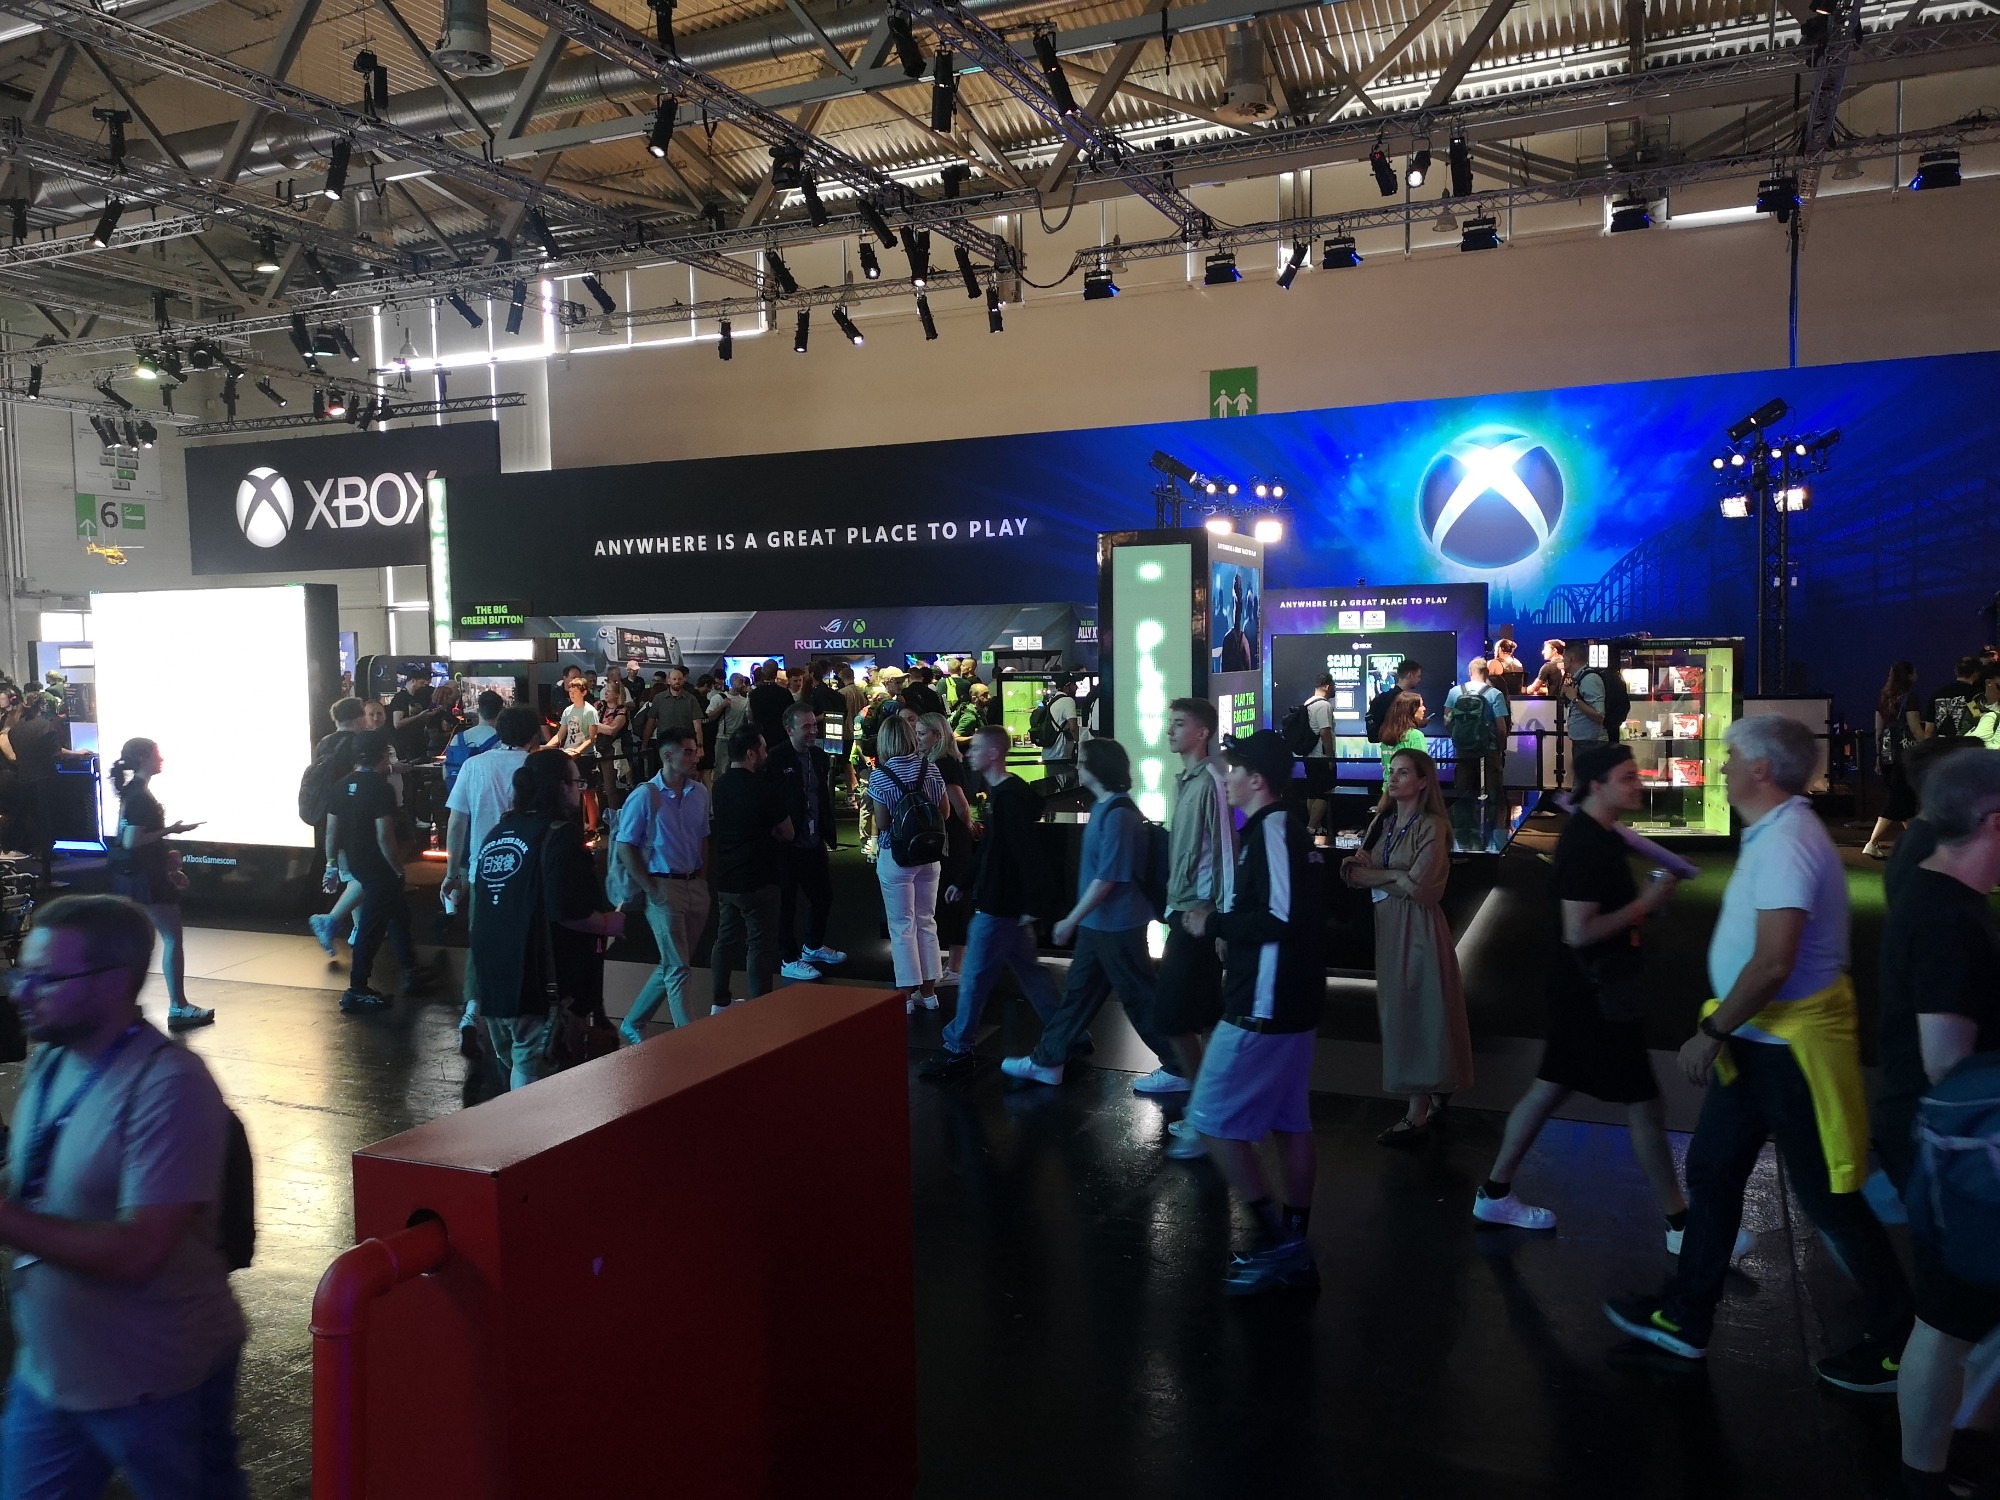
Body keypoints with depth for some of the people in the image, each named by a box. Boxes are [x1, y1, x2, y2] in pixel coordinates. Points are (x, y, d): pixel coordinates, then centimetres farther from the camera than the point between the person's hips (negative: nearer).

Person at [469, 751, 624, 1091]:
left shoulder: (498, 832, 11)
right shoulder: (559, 834, -14)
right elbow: (568, 911, -23)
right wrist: (610, 924, -6)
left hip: (492, 973, 8)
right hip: (538, 977, -8)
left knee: (511, 1060, 20)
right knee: (532, 1064, -3)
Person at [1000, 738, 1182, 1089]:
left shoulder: (1118, 815, -22)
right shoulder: (1103, 807, 8)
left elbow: (1106, 878, -23)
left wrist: (1070, 921, -16)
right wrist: (1078, 920, 20)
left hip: (1117, 925, -10)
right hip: (1098, 923, 10)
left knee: (1139, 997, 1)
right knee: (1078, 991, 16)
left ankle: (1178, 1071, 13)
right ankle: (1046, 1061, 26)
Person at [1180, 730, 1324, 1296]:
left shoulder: (1270, 832, -18)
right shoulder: (1288, 830, 12)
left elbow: (1281, 919, -27)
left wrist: (1213, 923, -15)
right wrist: (1226, 918, 8)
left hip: (1262, 1010, -10)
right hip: (1293, 1003, 10)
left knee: (1212, 1121, -1)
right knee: (1290, 1122, 14)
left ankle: (1275, 1237, 4)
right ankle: (1293, 1251, 23)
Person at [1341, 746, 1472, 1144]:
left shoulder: (1433, 826, -10)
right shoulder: (1383, 822, 10)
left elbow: (1416, 885, -18)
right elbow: (1352, 872, 2)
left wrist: (1376, 875, -5)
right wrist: (1395, 876, -14)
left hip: (1419, 927, -7)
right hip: (1388, 925, 7)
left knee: (1417, 1013, -4)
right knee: (1396, 1011, 11)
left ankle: (1418, 1116, 1)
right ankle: (1435, 1091, 26)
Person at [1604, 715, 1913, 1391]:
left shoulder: (1785, 844, -23)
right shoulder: (1777, 833, 9)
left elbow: (1773, 963, -30)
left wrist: (1712, 1032, -21)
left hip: (1790, 1048, -10)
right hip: (1760, 1041, 10)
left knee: (1828, 1197, 4)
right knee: (1711, 1170, 15)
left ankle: (1899, 1345, 22)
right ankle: (1685, 1316, 27)